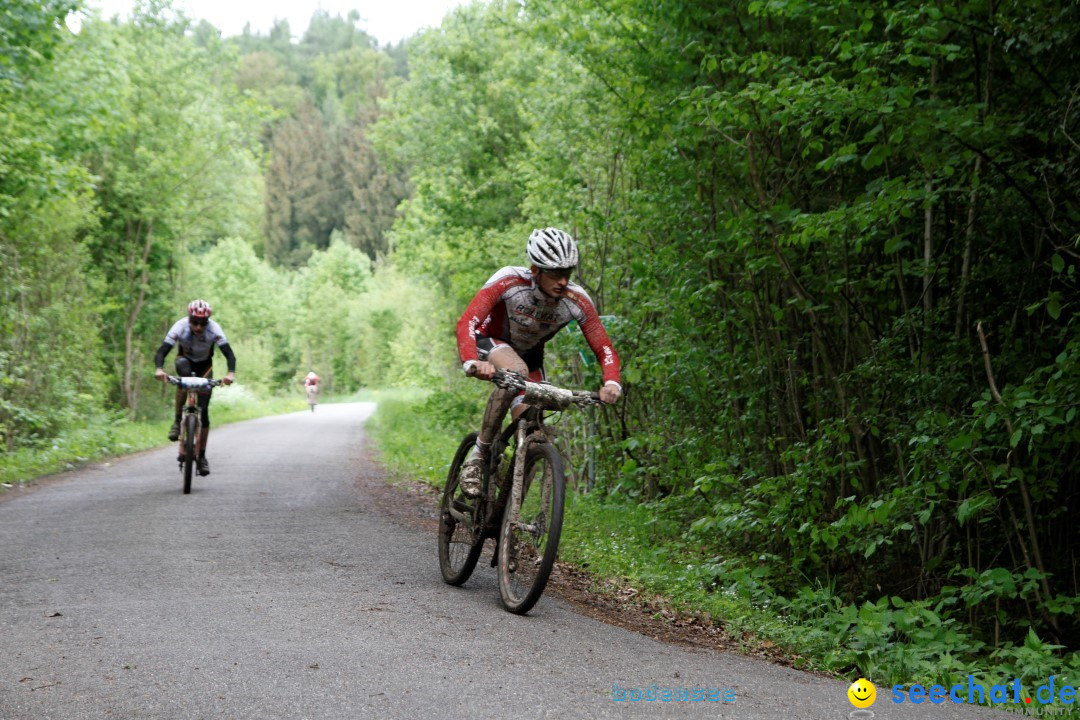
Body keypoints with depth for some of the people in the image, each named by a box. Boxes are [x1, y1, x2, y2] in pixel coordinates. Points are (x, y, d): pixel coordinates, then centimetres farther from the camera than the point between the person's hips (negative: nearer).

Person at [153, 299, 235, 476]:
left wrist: (231, 373, -55)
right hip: (185, 360, 0)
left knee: (203, 410, -8)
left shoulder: (214, 329, -30)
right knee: (184, 373, -38)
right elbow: (162, 351, -35)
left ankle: (201, 456, 2)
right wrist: (159, 369, -55)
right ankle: (178, 420, -24)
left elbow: (229, 353, -36)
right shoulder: (180, 327, -30)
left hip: (205, 366, 0)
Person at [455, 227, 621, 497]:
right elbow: (466, 323, -42)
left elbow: (605, 349, -22)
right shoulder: (508, 282, -34)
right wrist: (472, 363, -62)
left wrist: (612, 384, -43)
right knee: (517, 371, -38)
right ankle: (477, 457, -26)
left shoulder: (577, 301, -25)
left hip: (530, 354, 4)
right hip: (490, 342, -4)